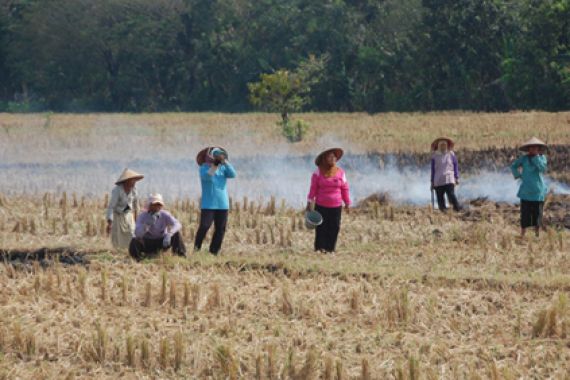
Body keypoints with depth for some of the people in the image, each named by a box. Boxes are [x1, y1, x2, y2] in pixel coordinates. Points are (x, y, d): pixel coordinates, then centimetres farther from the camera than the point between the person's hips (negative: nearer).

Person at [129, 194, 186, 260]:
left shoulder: (165, 215, -12)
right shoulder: (143, 216, -15)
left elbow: (177, 224, -29)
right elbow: (137, 234, -27)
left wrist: (169, 235, -47)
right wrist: (146, 225, -44)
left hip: (162, 242, 1)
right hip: (148, 243, -1)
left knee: (176, 234, -24)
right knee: (134, 241, -30)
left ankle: (181, 256, -16)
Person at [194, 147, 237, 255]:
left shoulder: (223, 168, 7)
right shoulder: (204, 168, -3)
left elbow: (232, 174, -10)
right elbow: (207, 176, -24)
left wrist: (225, 162, -19)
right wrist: (215, 165, -34)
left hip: (222, 205, 4)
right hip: (208, 205, -4)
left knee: (220, 229, 1)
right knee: (204, 227, -13)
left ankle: (214, 252, 7)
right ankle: (196, 249, -3)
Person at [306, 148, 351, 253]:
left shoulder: (340, 173, 3)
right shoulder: (318, 173, -2)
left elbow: (345, 189, 8)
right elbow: (313, 188, -1)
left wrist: (347, 204, 8)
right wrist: (309, 202, -4)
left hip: (336, 206, 2)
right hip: (321, 206, -2)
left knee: (334, 228, 0)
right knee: (321, 229, -2)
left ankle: (330, 249, 8)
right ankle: (319, 248, 6)